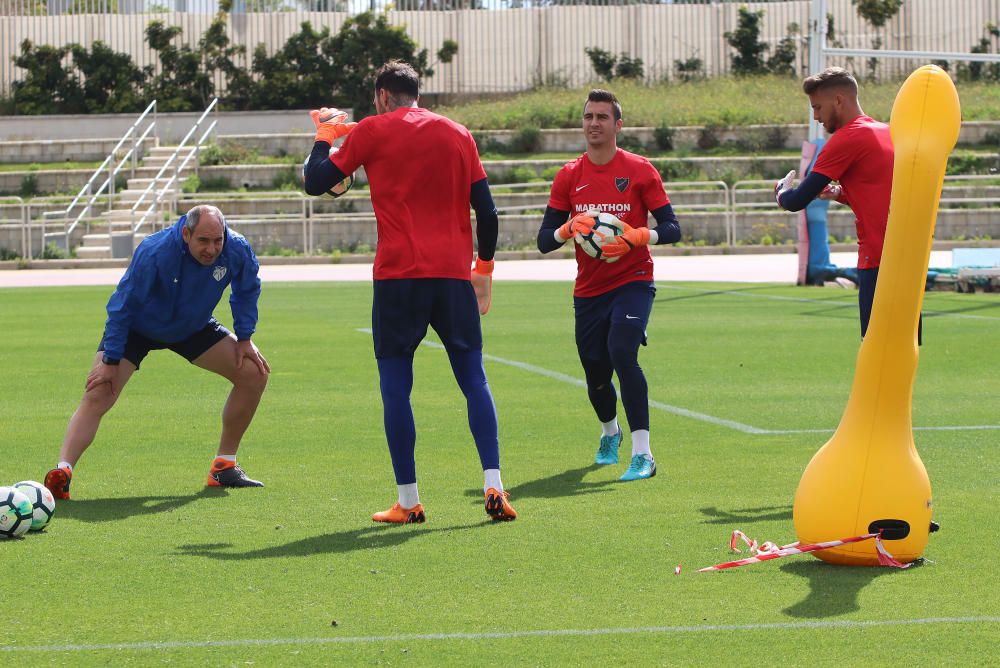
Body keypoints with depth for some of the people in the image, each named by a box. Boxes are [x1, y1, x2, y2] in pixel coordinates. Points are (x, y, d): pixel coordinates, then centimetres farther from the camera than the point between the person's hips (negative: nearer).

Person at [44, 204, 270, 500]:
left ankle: (224, 467, 6)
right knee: (98, 395, -23)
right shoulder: (153, 252, -37)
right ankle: (62, 472, -33)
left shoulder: (238, 250, -23)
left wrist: (244, 338, -2)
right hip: (137, 328, -5)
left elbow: (247, 290, 0)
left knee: (254, 373, -4)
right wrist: (111, 360, -27)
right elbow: (122, 306, -29)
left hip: (194, 328, 5)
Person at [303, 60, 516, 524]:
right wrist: (484, 268, 22)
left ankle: (408, 502, 0)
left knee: (395, 385, 3)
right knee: (473, 380, 7)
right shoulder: (458, 134, 13)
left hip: (398, 276, -3)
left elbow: (316, 183, 7)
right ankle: (493, 486, -5)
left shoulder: (372, 131, 3)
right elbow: (486, 210, 11)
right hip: (454, 274, 3)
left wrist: (325, 134, 24)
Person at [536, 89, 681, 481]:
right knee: (595, 374, 10)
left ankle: (642, 453, -25)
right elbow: (544, 240, 3)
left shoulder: (640, 171, -3)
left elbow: (672, 228, -5)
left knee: (622, 354, -26)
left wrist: (635, 236, -23)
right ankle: (610, 433, 45)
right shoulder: (568, 177, 5)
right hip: (588, 289, 4)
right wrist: (569, 228, -19)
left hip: (633, 281, -4)